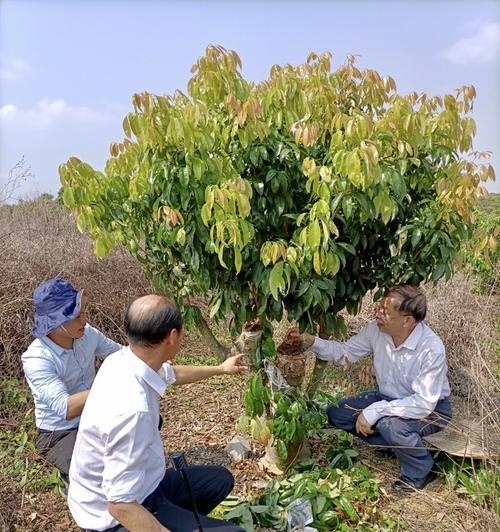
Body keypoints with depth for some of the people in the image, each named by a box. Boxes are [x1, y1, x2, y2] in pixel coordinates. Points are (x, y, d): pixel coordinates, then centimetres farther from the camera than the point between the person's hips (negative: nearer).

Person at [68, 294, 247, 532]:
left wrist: (221, 369, 26)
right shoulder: (132, 410, -36)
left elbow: (172, 374, 13)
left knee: (220, 479, 18)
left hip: (137, 484, 8)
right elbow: (120, 505, -30)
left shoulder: (122, 359, -9)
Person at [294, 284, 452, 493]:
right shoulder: (377, 329, -16)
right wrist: (312, 342, -20)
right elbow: (346, 351, -3)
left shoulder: (431, 349, -32)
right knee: (336, 413, -5)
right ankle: (393, 444, 12)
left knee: (391, 424, -36)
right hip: (391, 398, 6)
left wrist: (376, 411, -33)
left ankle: (419, 474, -4)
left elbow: (424, 404, -32)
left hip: (431, 409, -6)